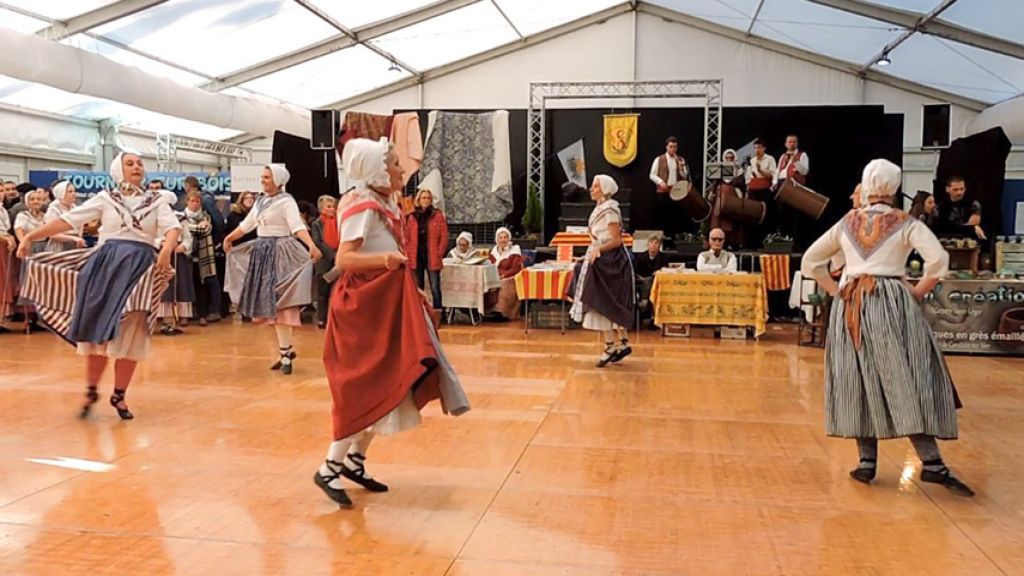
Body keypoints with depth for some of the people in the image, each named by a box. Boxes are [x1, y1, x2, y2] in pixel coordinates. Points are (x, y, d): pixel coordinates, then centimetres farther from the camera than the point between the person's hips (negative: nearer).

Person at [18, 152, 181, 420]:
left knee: (131, 333, 0)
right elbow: (68, 220, 3)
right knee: (98, 329, 2)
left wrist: (166, 251, -28)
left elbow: (173, 228, -7)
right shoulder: (105, 198, 7)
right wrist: (31, 237, -5)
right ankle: (91, 390, 19)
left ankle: (119, 394, 13)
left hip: (141, 267, 0)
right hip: (106, 264, 0)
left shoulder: (156, 201, 8)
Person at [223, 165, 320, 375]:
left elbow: (298, 226, -25)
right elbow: (246, 224, 26)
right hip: (262, 252, 8)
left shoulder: (286, 201, -11)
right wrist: (229, 238, 38)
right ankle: (286, 349, 17)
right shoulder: (261, 202, 13)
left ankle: (285, 353, -5)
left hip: (280, 252, -8)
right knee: (269, 304, 9)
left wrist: (312, 246, -41)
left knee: (278, 303, -10)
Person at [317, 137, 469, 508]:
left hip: (385, 302, 10)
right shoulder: (363, 207, -16)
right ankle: (329, 468, 2)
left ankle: (355, 460, 21)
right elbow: (343, 260, -25)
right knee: (368, 389, -8)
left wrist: (411, 291, 20)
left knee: (383, 386, 11)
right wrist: (385, 259, -41)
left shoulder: (384, 205, 13)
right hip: (365, 305, -10)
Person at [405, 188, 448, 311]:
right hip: (416, 258, 3)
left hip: (432, 258, -3)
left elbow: (444, 237, -2)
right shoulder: (412, 217, 9)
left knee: (435, 288, -4)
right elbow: (407, 238, 11)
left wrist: (439, 254, -7)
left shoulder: (438, 215, 1)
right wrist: (410, 253, 2)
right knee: (418, 289, 9)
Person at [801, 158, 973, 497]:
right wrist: (918, 293, 0)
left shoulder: (846, 224, 12)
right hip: (891, 302, -3)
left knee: (859, 381, 6)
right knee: (908, 381, -3)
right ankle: (932, 463, -6)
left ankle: (867, 461, 6)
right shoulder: (907, 224, 2)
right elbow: (939, 260, -12)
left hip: (851, 306, 3)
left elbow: (809, 262, 15)